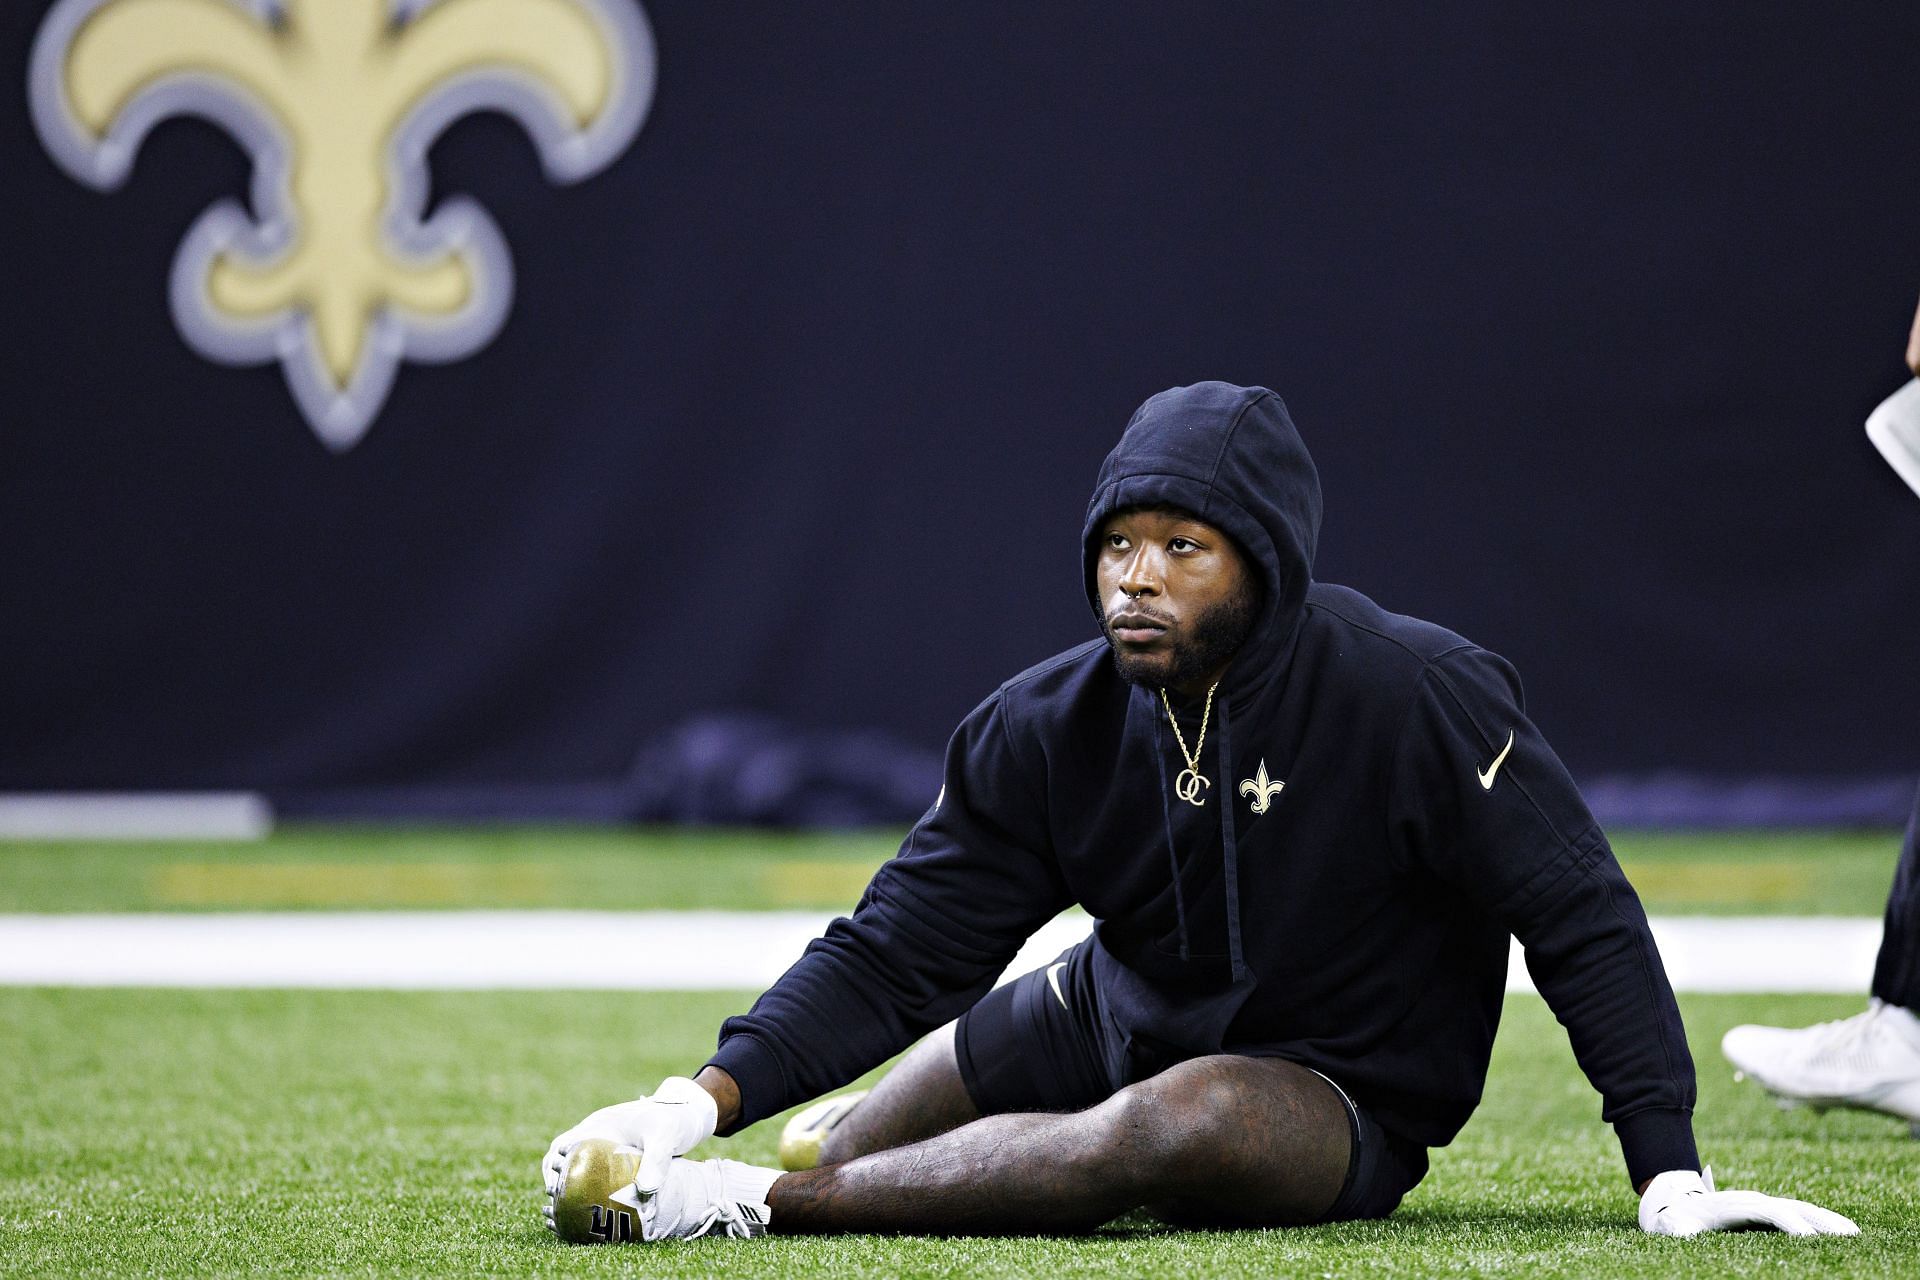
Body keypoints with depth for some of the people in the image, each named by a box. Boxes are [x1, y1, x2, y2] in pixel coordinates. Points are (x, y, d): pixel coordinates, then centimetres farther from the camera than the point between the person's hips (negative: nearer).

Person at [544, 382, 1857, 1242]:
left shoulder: (1417, 698, -24)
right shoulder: (1046, 731, -12)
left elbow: (1584, 923, -20)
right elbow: (892, 954, -12)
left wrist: (1673, 1167, -28)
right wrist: (713, 1094, -27)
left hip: (1344, 1099, -6)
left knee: (1179, 1126, -35)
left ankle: (767, 1205, -29)